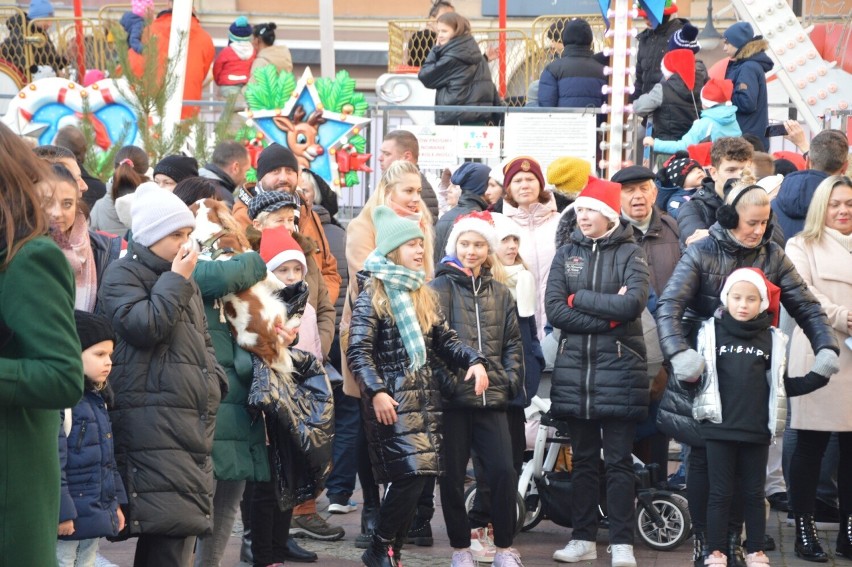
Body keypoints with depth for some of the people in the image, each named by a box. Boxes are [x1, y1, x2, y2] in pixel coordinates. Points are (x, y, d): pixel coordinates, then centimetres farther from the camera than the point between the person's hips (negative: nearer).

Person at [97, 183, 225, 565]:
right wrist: (175, 280, -9)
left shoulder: (183, 281, 23)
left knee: (187, 519, 6)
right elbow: (144, 326, -17)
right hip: (151, 415, -8)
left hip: (191, 415, 8)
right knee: (170, 520, -18)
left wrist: (212, 381, 13)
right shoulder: (123, 274, -1)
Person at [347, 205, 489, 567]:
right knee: (410, 476, -16)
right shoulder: (372, 297, -5)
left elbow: (444, 340, 20)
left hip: (425, 399, 7)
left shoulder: (424, 295, 17)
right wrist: (376, 391, -22)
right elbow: (358, 351, -11)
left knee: (416, 479, 3)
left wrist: (473, 360, 2)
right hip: (392, 401, -7)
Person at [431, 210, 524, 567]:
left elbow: (513, 343, 15)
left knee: (503, 472, -5)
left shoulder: (500, 293, 14)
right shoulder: (440, 289, 1)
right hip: (453, 399, -3)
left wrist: (510, 380, 3)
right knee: (452, 477, 2)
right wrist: (447, 377, -14)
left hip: (492, 398, 3)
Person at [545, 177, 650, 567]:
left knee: (618, 461, -1)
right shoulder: (566, 255, 10)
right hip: (574, 368, 3)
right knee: (583, 459, 9)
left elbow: (633, 303, -16)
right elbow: (554, 311, -3)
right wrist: (607, 316, -11)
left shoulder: (629, 254, 1)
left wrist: (579, 299, -9)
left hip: (618, 369, -3)